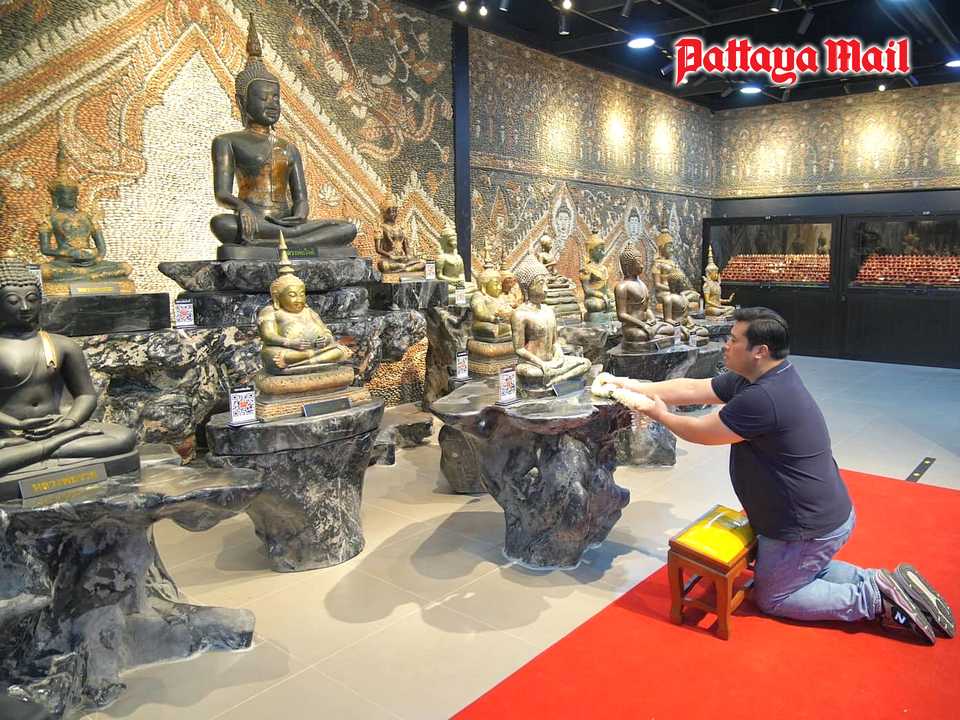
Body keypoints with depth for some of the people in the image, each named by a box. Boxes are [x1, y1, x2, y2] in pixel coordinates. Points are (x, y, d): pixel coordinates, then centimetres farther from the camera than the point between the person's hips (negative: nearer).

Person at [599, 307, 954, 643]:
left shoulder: (763, 398, -32)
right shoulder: (754, 379, -2)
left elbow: (701, 432, -20)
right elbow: (692, 389, 3)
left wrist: (661, 415, -2)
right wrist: (631, 386, 3)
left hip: (811, 529, -10)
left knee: (770, 598, 13)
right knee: (804, 570, 32)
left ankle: (875, 600, 6)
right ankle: (879, 583, 15)